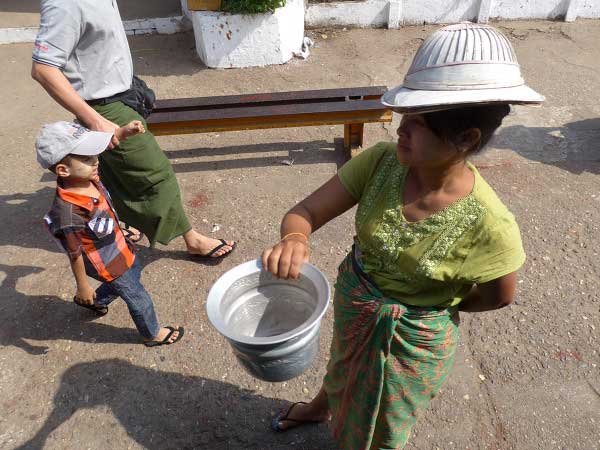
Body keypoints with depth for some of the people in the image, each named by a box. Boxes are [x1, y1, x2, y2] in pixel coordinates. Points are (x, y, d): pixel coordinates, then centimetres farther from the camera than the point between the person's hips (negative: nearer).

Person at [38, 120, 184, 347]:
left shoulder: (86, 176, -19)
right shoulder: (69, 212, -39)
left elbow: (104, 143, 1)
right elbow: (75, 254, -24)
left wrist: (124, 131, -13)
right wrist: (83, 286, -11)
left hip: (119, 247, 8)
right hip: (106, 264, -8)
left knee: (133, 273, 34)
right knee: (138, 298, 14)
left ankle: (97, 301, 59)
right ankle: (153, 334, 42)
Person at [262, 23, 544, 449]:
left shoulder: (489, 225, -31)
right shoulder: (380, 162, -24)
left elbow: (498, 297, -12)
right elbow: (305, 212, -24)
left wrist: (435, 304, -4)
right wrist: (294, 239, -46)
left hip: (415, 336, -3)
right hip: (349, 302, 4)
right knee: (344, 367, 38)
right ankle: (321, 406, 72)